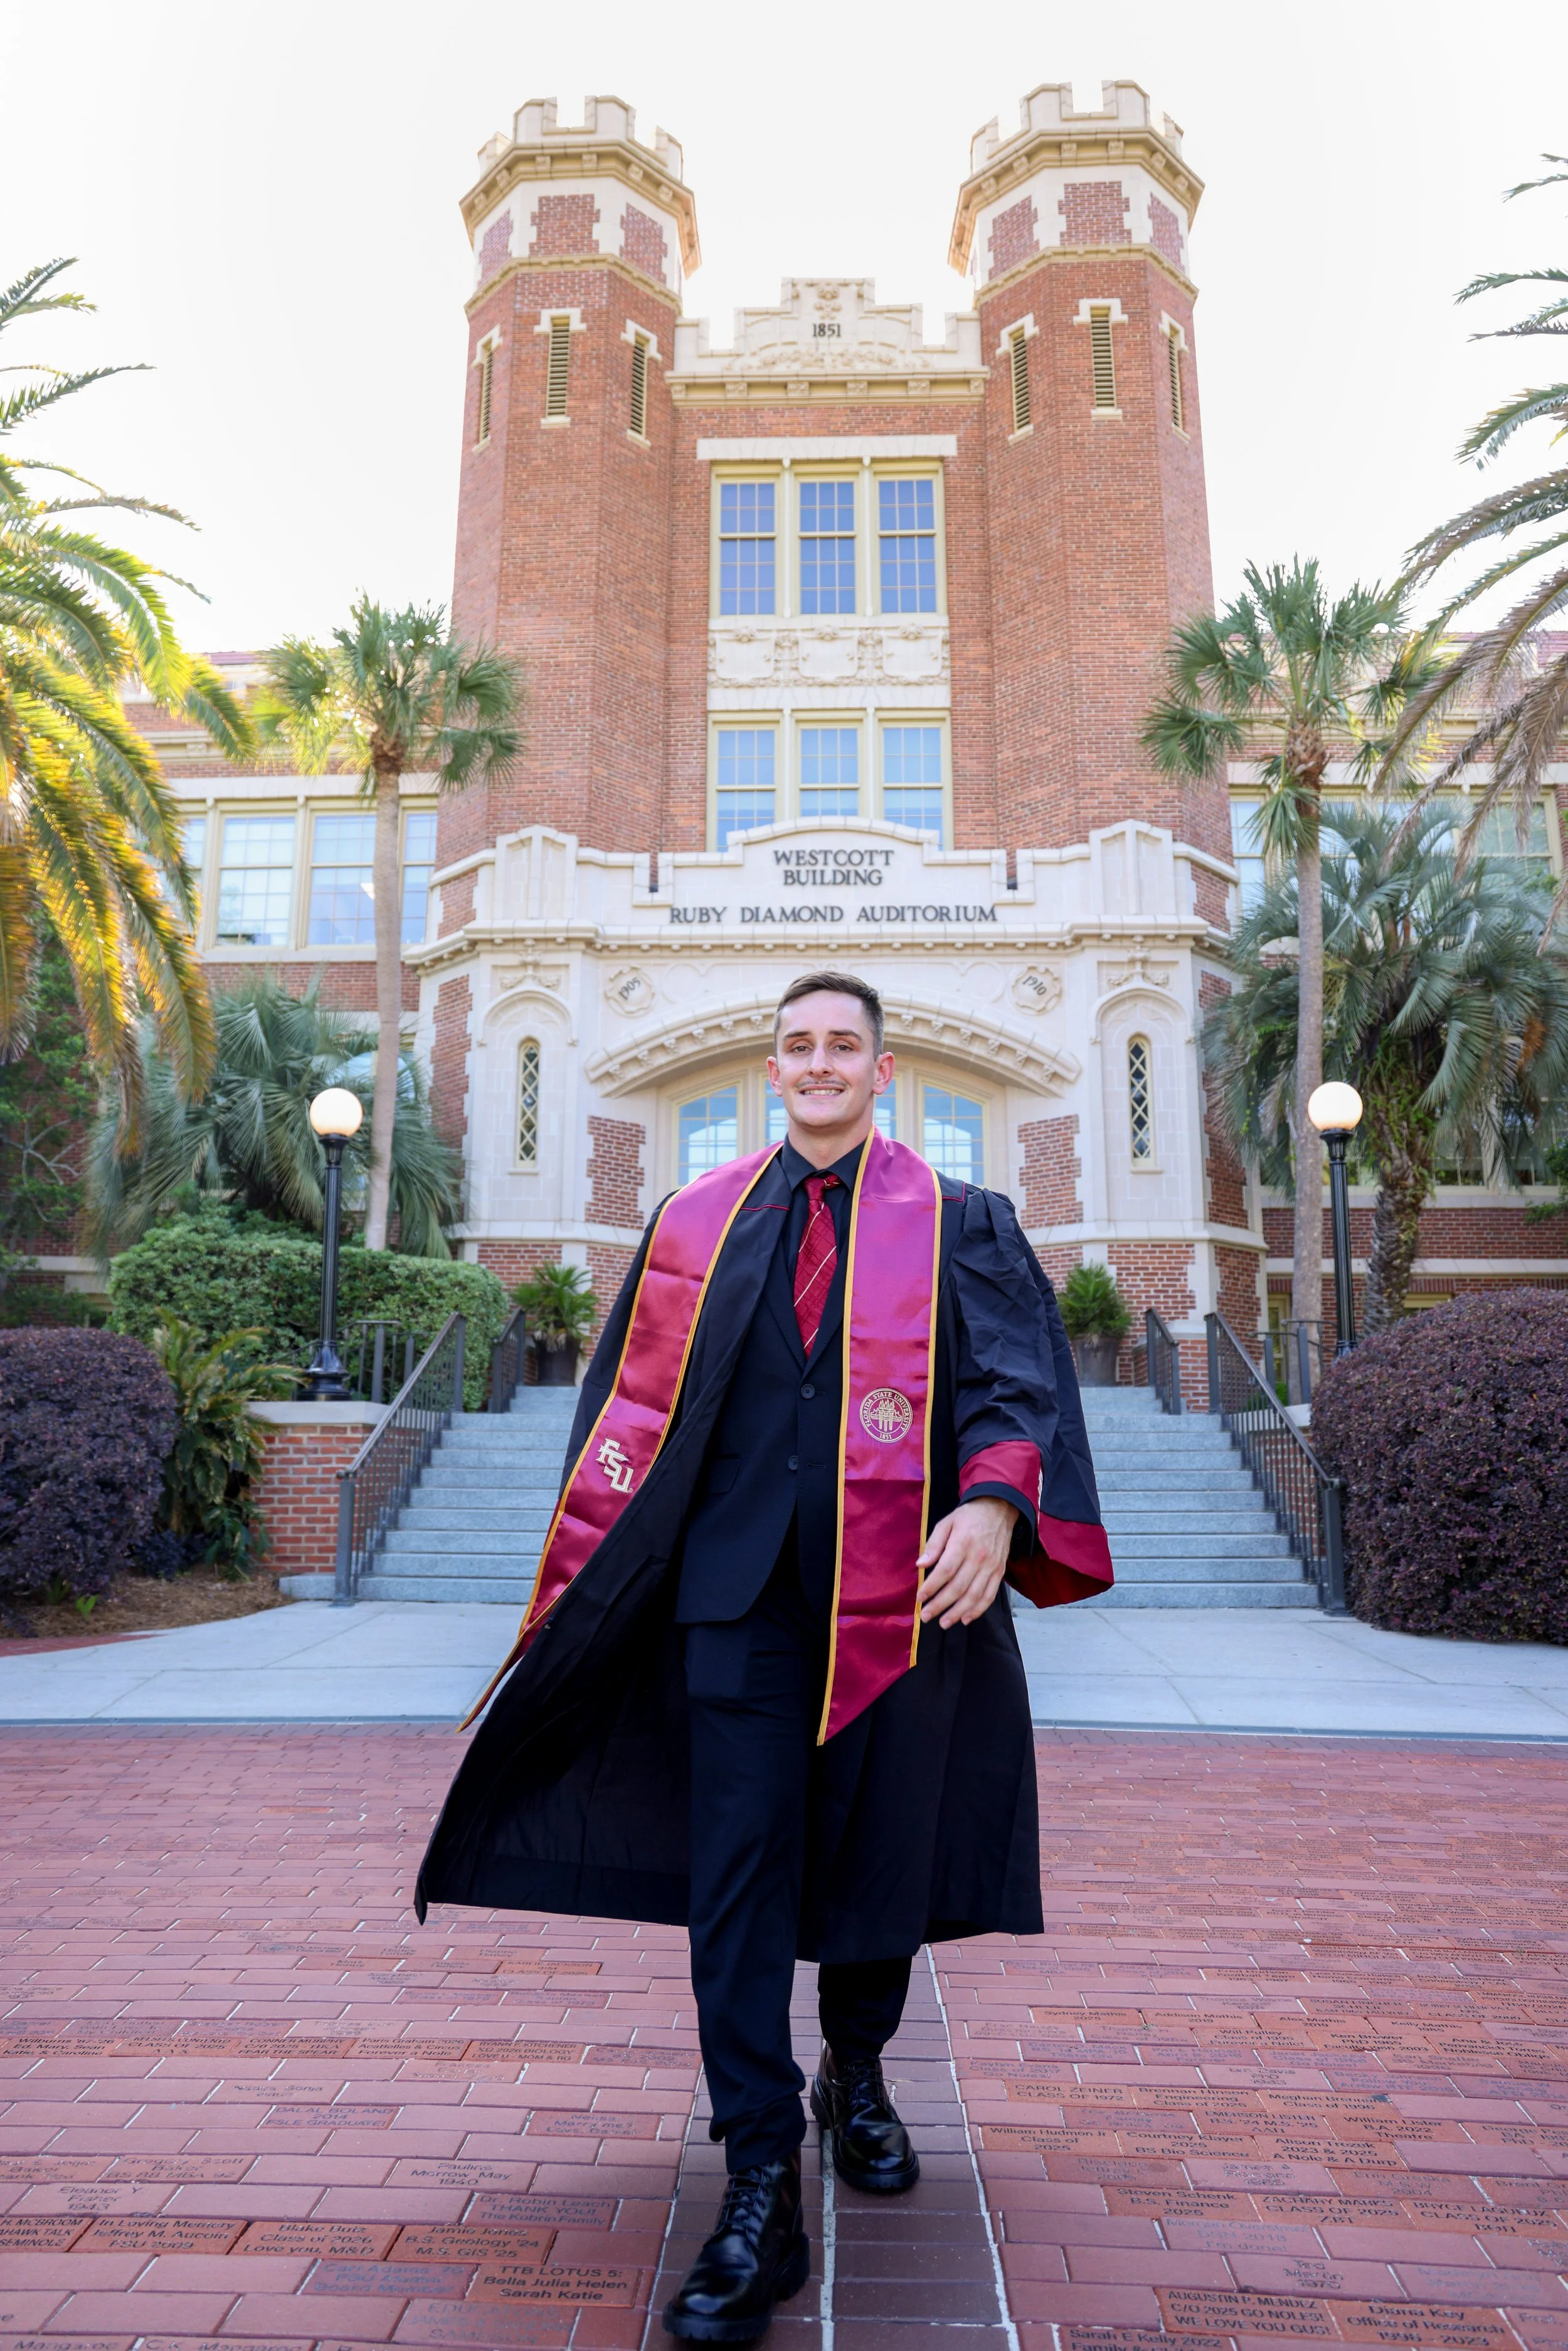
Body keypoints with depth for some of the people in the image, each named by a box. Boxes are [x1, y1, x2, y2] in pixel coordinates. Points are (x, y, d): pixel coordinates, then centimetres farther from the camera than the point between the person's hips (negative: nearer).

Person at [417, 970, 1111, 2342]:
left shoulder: (961, 1225, 5)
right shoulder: (698, 1224, 10)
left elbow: (1016, 1379, -7)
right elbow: (634, 1403, 11)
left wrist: (995, 1502, -27)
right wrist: (581, 1580, 8)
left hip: (900, 1592, 0)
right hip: (740, 1589, 1)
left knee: (880, 1853, 14)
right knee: (737, 1875, -2)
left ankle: (856, 2075, 41)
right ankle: (761, 2197, 9)